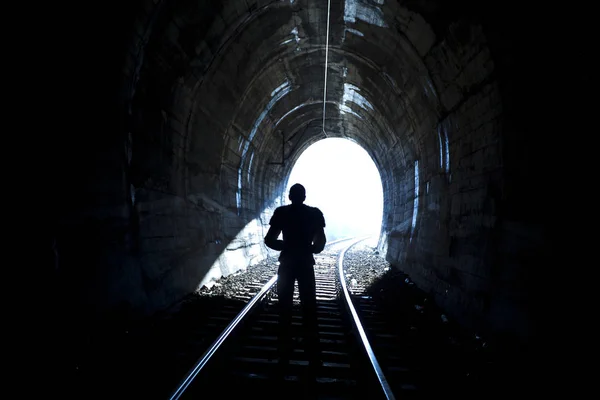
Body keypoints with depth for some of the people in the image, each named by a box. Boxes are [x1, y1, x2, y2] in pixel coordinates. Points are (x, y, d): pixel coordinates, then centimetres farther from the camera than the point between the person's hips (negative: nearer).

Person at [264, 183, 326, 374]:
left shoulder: (281, 212, -3)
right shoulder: (314, 213, -2)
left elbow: (269, 240, -5)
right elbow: (320, 243, -3)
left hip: (287, 264, 0)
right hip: (306, 265, 0)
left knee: (285, 311, 10)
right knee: (309, 311, 8)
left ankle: (284, 356, 16)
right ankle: (313, 358, 12)